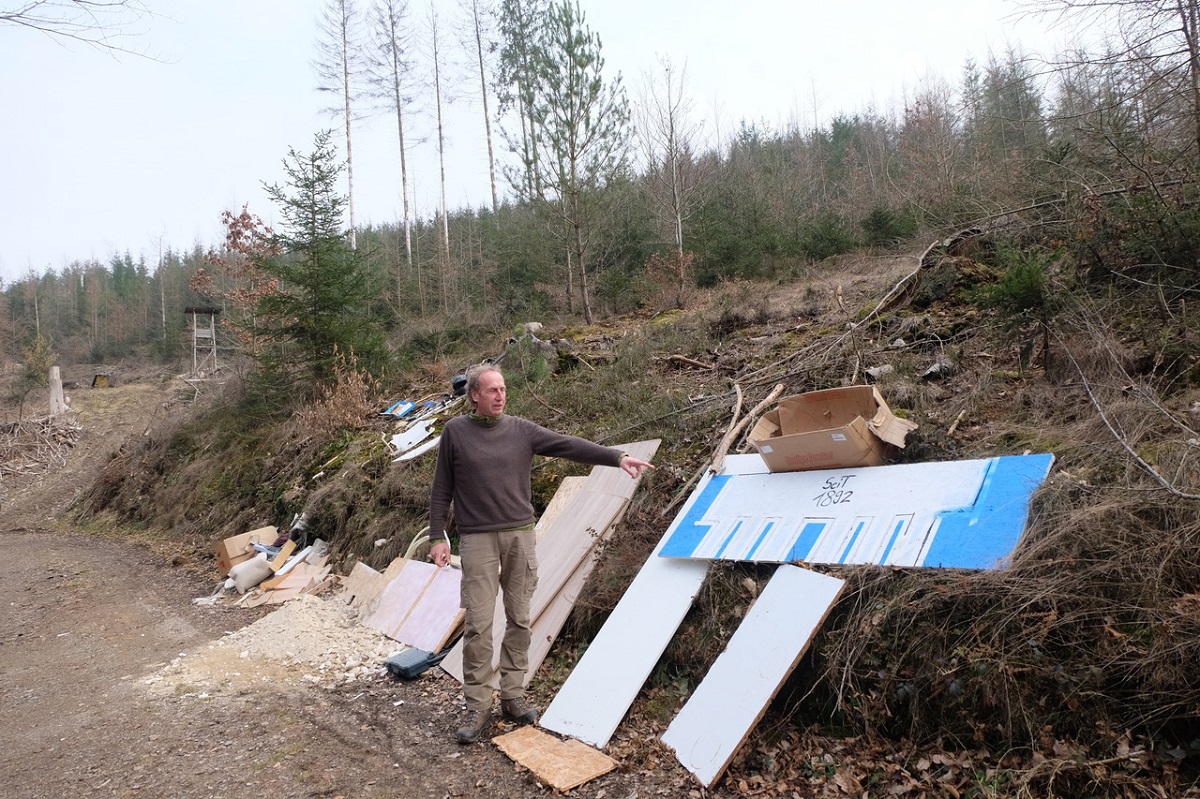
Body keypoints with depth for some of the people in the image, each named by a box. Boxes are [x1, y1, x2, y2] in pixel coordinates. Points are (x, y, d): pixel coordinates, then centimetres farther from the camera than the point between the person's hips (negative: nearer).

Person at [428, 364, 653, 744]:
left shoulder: (521, 430, 4)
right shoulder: (455, 432, 0)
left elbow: (570, 445, -4)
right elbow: (441, 490, 4)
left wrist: (617, 457, -13)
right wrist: (438, 536, 0)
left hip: (520, 535, 3)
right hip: (477, 539, -2)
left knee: (519, 619, 8)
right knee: (478, 624, -3)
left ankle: (513, 695, 20)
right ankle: (478, 707, 9)